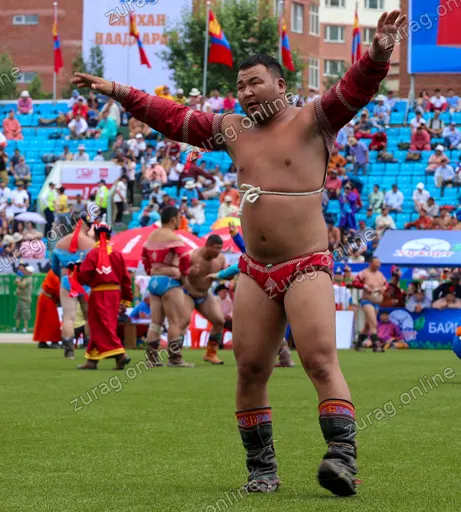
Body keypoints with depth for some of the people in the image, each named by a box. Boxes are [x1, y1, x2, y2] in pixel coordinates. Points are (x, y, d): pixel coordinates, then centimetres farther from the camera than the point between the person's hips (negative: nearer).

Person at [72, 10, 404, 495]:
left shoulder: (312, 120, 0)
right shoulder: (232, 130, 16)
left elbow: (354, 89, -16)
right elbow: (171, 117, 22)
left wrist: (378, 53, -35)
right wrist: (118, 92, 20)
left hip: (307, 268, -6)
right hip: (254, 272, 6)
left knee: (321, 361, -18)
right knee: (250, 369, 3)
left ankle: (343, 458, -25)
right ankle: (261, 469, 10)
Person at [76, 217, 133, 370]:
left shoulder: (92, 254, -9)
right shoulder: (117, 254, 5)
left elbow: (84, 277, -9)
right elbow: (125, 277, 6)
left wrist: (76, 269, 12)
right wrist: (127, 298, 12)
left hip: (98, 294, -6)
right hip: (115, 292, 6)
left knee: (104, 326, -4)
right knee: (98, 326, 14)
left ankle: (120, 355, -18)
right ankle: (92, 360, 19)